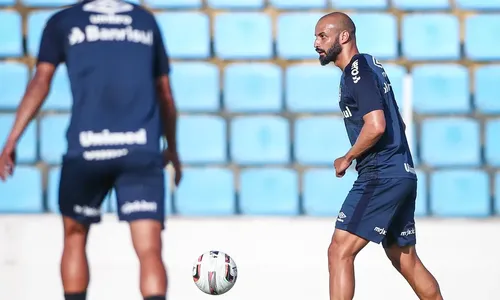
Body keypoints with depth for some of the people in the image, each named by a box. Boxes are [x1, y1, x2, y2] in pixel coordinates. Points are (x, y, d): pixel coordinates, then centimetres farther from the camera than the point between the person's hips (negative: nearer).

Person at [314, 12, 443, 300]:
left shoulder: (358, 72, -12)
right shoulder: (370, 65, 19)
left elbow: (376, 126, -24)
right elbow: (397, 123, 28)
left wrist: (348, 158, -10)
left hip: (381, 177, -10)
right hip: (402, 175, 10)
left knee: (340, 251, -14)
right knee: (406, 260, 15)